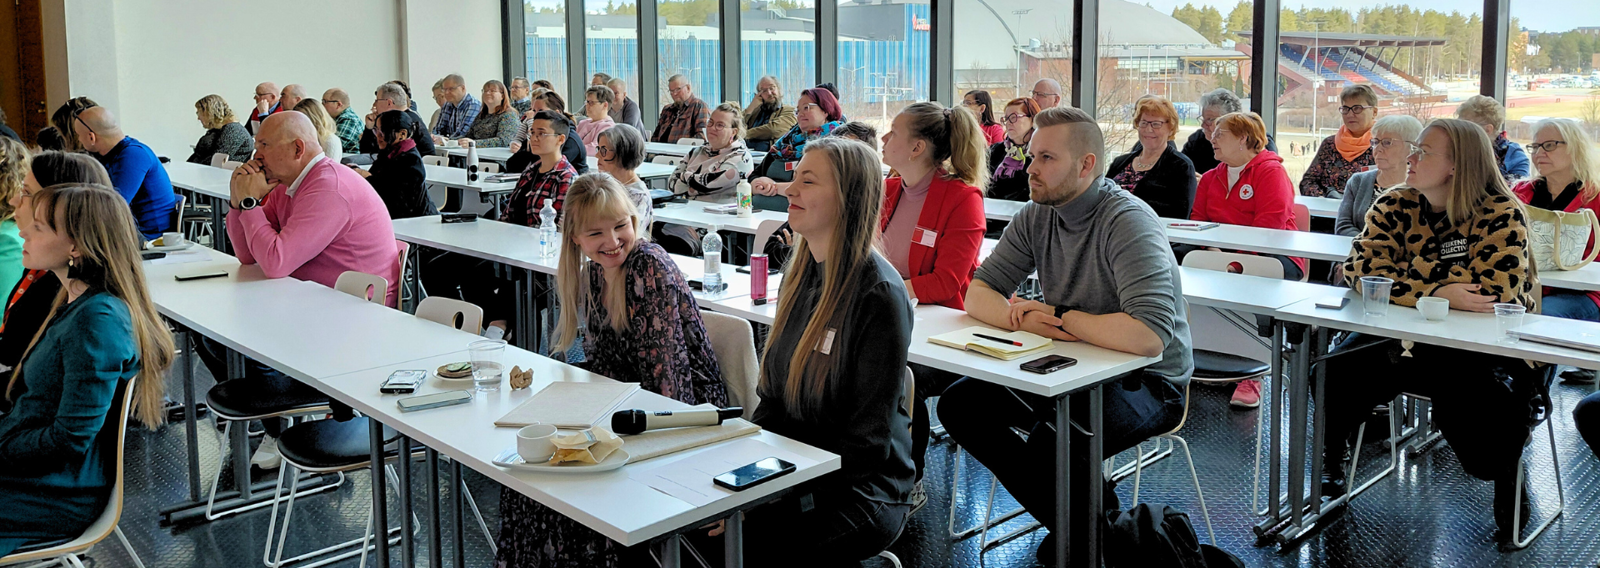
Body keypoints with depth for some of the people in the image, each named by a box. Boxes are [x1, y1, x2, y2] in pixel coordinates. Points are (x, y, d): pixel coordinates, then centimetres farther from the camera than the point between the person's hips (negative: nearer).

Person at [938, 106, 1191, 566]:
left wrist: (1060, 315, -22)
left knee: (1049, 441, -34)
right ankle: (1067, 518, 5)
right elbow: (977, 294, 0)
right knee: (959, 404, -5)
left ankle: (1096, 531, 0)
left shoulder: (1128, 222, -23)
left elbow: (1149, 335, -35)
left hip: (1147, 381, -8)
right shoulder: (1036, 217, 0)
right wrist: (1025, 318, -22)